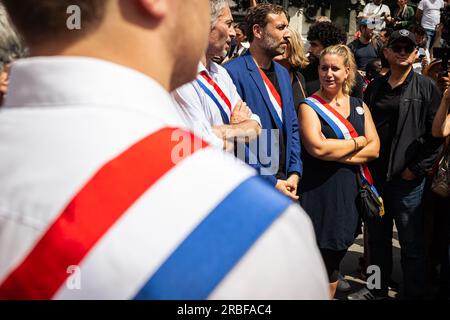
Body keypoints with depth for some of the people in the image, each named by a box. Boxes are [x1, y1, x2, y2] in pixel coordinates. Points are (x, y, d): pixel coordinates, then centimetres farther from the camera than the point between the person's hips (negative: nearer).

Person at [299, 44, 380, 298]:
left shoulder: (359, 106, 10)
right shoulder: (310, 106, -5)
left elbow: (374, 149, 1)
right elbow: (317, 147, -20)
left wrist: (336, 154, -12)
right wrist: (357, 142, -8)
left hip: (350, 192, 5)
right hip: (319, 191, -5)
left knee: (334, 264, 17)